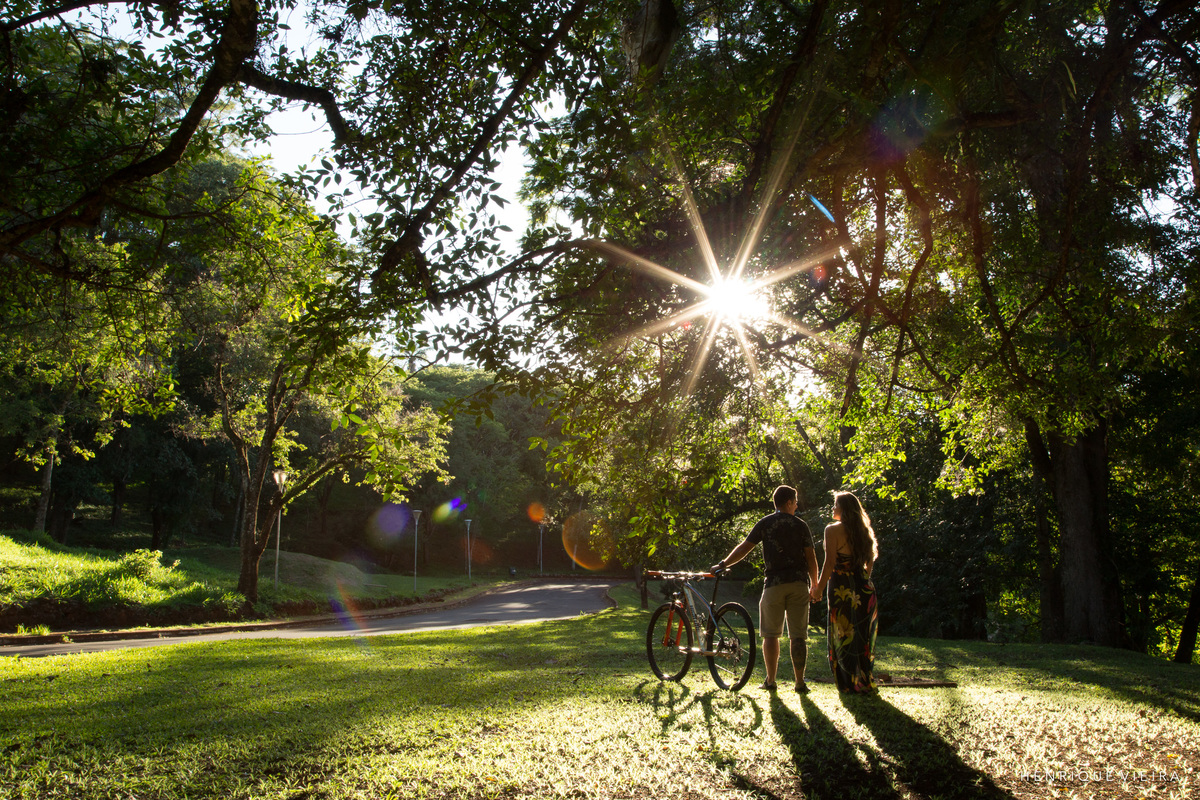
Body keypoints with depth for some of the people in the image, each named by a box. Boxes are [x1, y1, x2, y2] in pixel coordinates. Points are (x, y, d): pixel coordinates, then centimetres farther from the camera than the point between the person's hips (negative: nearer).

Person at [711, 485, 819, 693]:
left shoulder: (765, 523, 3)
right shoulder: (801, 525, 5)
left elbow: (743, 548, 0)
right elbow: (811, 558, 3)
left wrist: (723, 564, 9)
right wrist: (815, 585, 13)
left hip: (774, 583, -1)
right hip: (799, 583, 1)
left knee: (770, 634, 7)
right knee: (798, 635, 3)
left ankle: (771, 680, 8)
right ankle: (800, 682, 4)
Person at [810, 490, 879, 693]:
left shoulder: (833, 530, -10)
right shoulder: (863, 530, 9)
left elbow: (830, 563, -14)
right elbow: (870, 560, 14)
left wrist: (819, 588, -9)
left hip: (842, 588, -6)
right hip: (864, 587, 6)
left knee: (844, 636, 4)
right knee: (863, 636, 13)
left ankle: (850, 684, 8)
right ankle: (866, 682, 20)